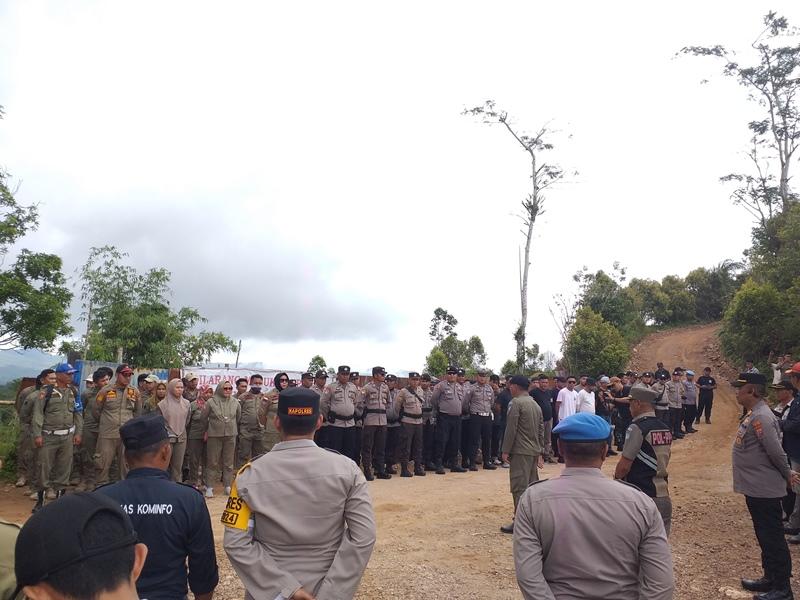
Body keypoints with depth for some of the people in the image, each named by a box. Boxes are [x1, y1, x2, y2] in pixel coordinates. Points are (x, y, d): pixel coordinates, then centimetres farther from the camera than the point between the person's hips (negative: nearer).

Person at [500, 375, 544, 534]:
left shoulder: (516, 402, -11)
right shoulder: (536, 405, 15)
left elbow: (511, 429, -14)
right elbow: (541, 430, 17)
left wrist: (505, 450, -9)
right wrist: (539, 452, 21)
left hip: (520, 451, -8)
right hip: (534, 452, 9)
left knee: (519, 487, -6)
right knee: (532, 485, 14)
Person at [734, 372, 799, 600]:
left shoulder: (761, 417, -23)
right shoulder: (753, 414, 9)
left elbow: (776, 451, -24)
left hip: (765, 490, -10)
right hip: (756, 488, 10)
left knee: (773, 538, 2)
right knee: (765, 537, 20)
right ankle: (770, 578, 33)